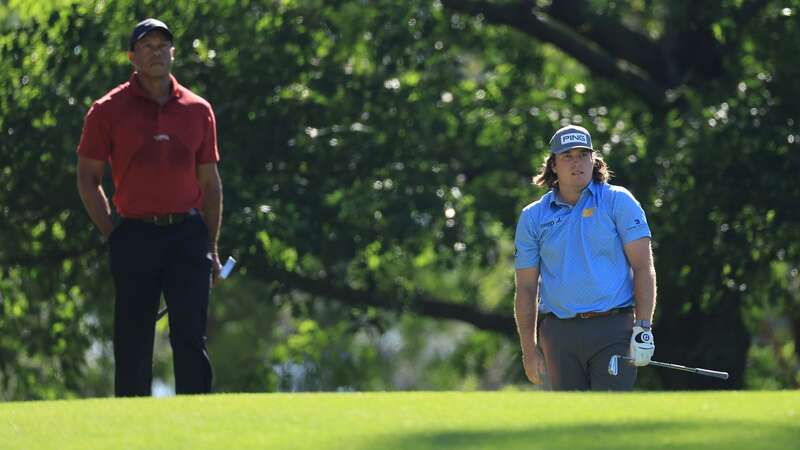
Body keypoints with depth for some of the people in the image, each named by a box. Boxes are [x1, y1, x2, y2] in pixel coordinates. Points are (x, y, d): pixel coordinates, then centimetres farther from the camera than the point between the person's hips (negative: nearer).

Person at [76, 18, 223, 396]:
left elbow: (210, 182, 13)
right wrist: (112, 234, -1)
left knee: (191, 337, -4)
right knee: (133, 341, 1)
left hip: (187, 236, 1)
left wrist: (211, 247, 9)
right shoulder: (108, 110, 2)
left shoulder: (198, 110, 9)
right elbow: (88, 177, 6)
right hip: (135, 235, -1)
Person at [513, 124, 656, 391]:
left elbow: (643, 267, -1)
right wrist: (529, 350, 6)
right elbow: (526, 288, 11)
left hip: (612, 330, -3)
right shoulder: (533, 217, 10)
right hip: (559, 333, 3)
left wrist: (643, 328, -9)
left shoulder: (618, 202, 3)